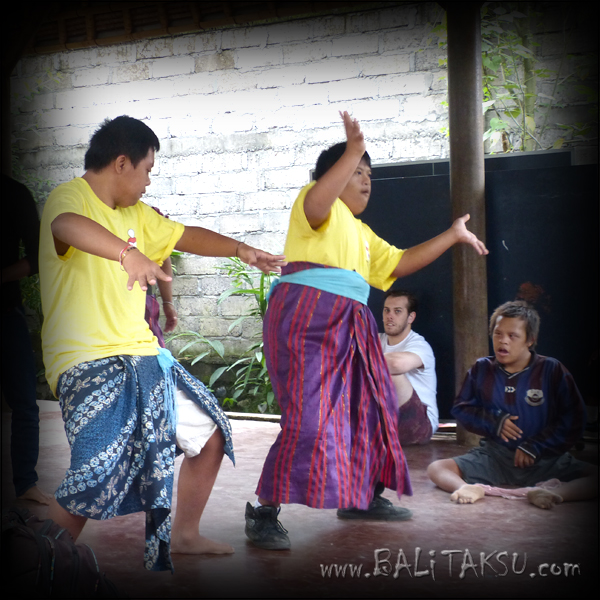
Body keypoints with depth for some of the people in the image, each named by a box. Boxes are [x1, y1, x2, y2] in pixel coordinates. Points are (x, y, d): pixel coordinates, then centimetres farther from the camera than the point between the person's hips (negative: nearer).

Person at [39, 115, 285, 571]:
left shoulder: (136, 215, 16)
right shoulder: (71, 197, -11)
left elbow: (186, 237, 31)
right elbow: (68, 226, -35)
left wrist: (241, 250, 25)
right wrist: (129, 254, -53)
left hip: (142, 357, 9)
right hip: (89, 362, -9)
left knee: (212, 432, 15)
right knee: (100, 474, -26)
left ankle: (184, 534, 31)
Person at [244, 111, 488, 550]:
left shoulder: (361, 234, 29)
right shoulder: (326, 208, 1)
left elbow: (399, 263, 27)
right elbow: (315, 203, -24)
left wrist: (452, 235, 28)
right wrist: (353, 152, -31)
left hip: (348, 325, 10)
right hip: (307, 314, -10)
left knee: (367, 406, 17)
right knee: (308, 416, -17)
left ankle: (362, 496, 33)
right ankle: (264, 512, -10)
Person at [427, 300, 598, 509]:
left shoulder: (551, 370, -1)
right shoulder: (481, 369, 7)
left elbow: (573, 421, -2)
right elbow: (460, 408, 12)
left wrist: (535, 447, -9)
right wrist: (493, 422, -5)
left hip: (545, 459, -2)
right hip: (494, 456, 2)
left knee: (594, 476, -28)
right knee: (436, 469, -21)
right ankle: (470, 489, -49)